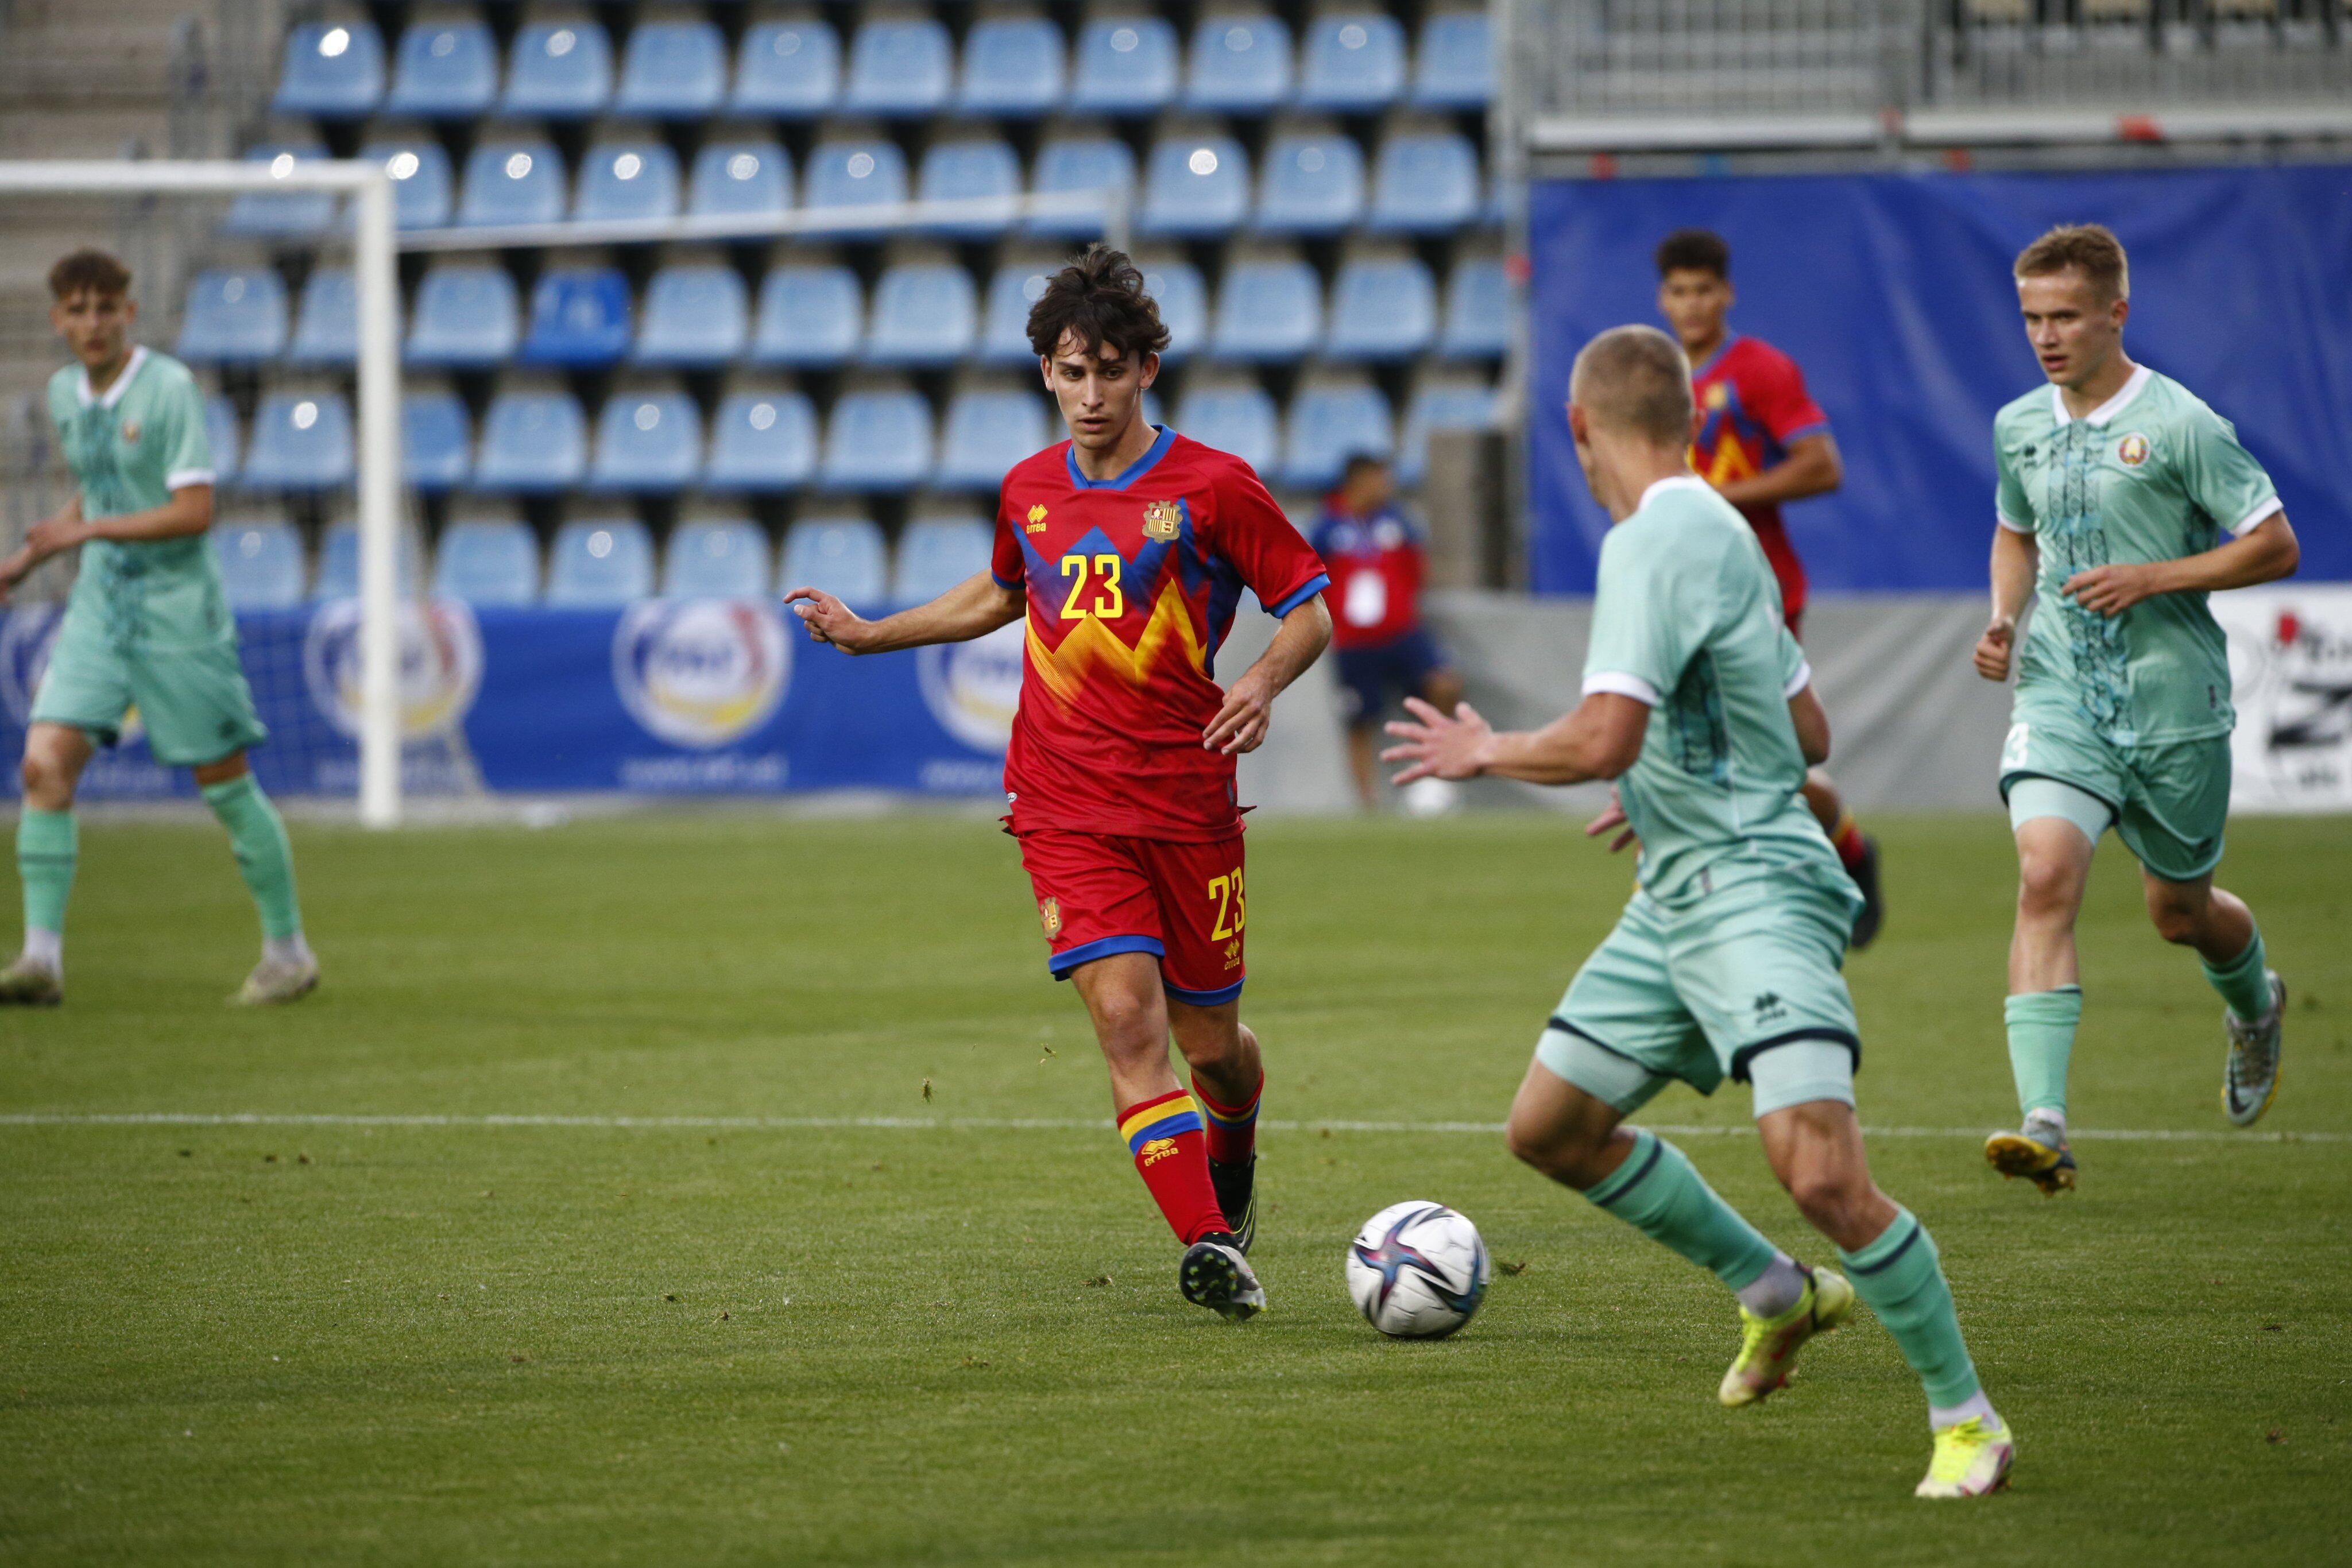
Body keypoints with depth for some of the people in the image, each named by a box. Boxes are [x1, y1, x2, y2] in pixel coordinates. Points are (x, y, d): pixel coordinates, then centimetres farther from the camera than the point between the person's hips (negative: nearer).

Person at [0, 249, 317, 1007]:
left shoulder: (169, 387, -13)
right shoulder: (64, 394, 8)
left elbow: (195, 511, -18)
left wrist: (85, 531, -20)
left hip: (178, 610, -6)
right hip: (99, 604, 6)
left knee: (225, 783, 2)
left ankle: (288, 951, 17)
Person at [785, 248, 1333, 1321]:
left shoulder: (1212, 487, -5)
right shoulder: (1028, 491, 8)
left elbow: (1310, 609, -1)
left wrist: (1265, 680, -20)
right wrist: (870, 635, 27)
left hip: (1189, 802, -2)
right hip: (1066, 808, 2)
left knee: (1212, 1044, 10)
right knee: (1126, 1017, -17)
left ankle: (1232, 1155, 45)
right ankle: (1207, 1249, -22)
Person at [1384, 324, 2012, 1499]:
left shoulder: (1657, 543, -17)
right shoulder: (1715, 533, 14)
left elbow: (1602, 742, -24)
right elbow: (1807, 732, 21)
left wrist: (1482, 752, -6)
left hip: (1753, 892, -10)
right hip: (1676, 902, 10)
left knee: (1820, 1175, -20)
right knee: (1549, 1127, 15)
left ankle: (1966, 1416, -9)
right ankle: (1772, 1291, 29)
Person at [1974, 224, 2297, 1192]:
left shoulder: (2179, 424, -11)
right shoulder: (2019, 428, 5)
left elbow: (2275, 546, -8)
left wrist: (2152, 578, -17)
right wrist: (2003, 620, 5)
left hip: (2174, 703, -3)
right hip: (2059, 699, 3)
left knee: (2180, 912, 13)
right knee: (2046, 879, -20)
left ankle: (2255, 1004, 52)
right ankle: (2043, 1122, -29)